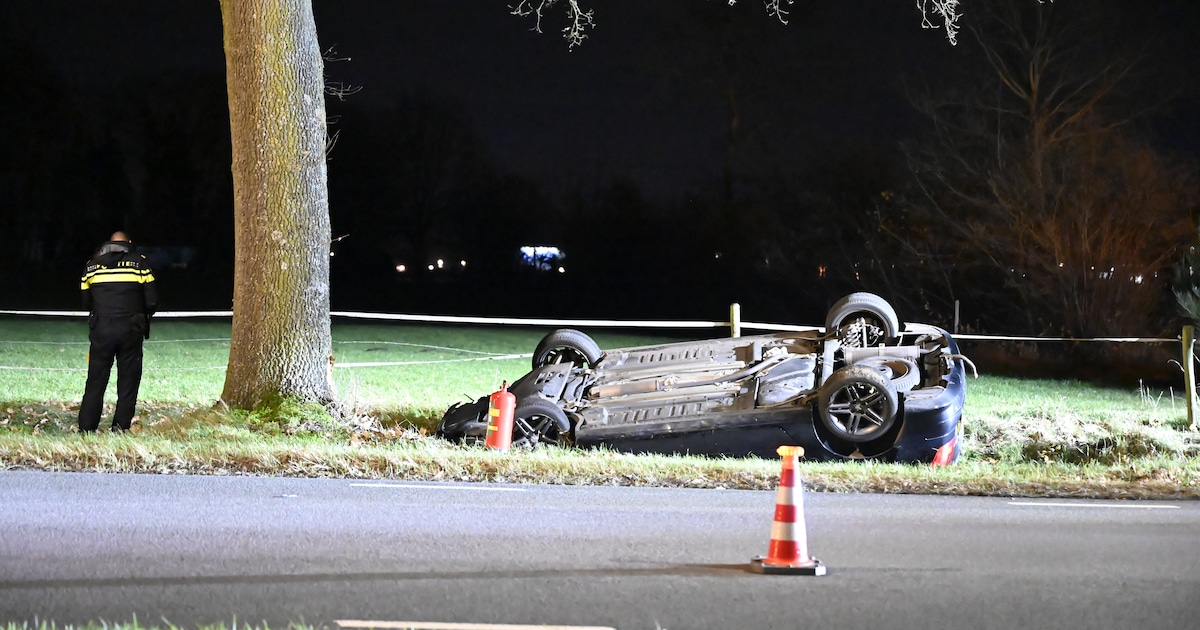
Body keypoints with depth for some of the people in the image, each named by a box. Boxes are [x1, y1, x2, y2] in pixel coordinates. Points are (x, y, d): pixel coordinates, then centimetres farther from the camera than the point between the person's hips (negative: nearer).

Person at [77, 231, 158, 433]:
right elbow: (152, 301, -1)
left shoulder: (92, 265, 9)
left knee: (95, 383, 6)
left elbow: (86, 302, 11)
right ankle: (120, 428, 1)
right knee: (128, 384, 5)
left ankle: (86, 429, 3)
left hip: (101, 330, 2)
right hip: (130, 331, -2)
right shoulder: (140, 263, 2)